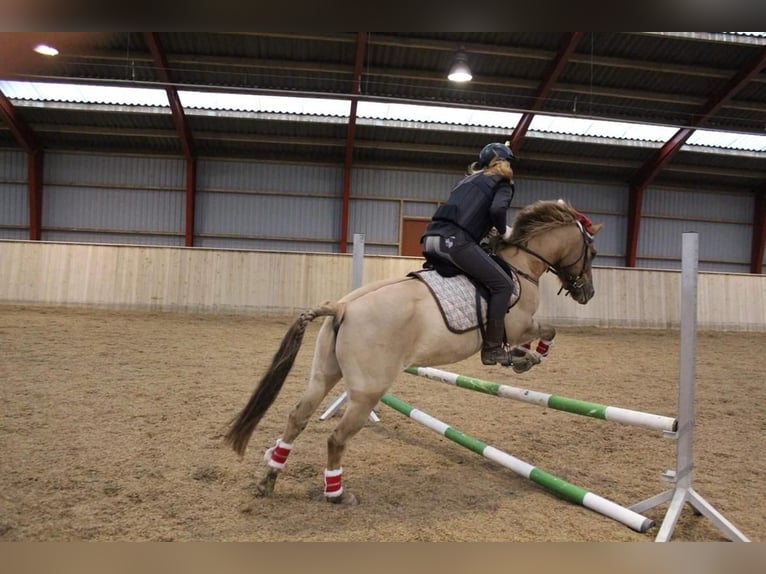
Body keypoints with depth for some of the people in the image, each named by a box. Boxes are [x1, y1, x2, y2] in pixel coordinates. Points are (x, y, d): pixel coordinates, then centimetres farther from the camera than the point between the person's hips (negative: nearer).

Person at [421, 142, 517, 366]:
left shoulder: (467, 180, 32)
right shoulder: (503, 184, 11)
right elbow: (497, 209, -10)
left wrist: (492, 230, 30)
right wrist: (504, 232, 8)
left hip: (431, 237, 8)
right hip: (455, 241, -8)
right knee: (502, 284, -1)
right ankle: (492, 347, -2)